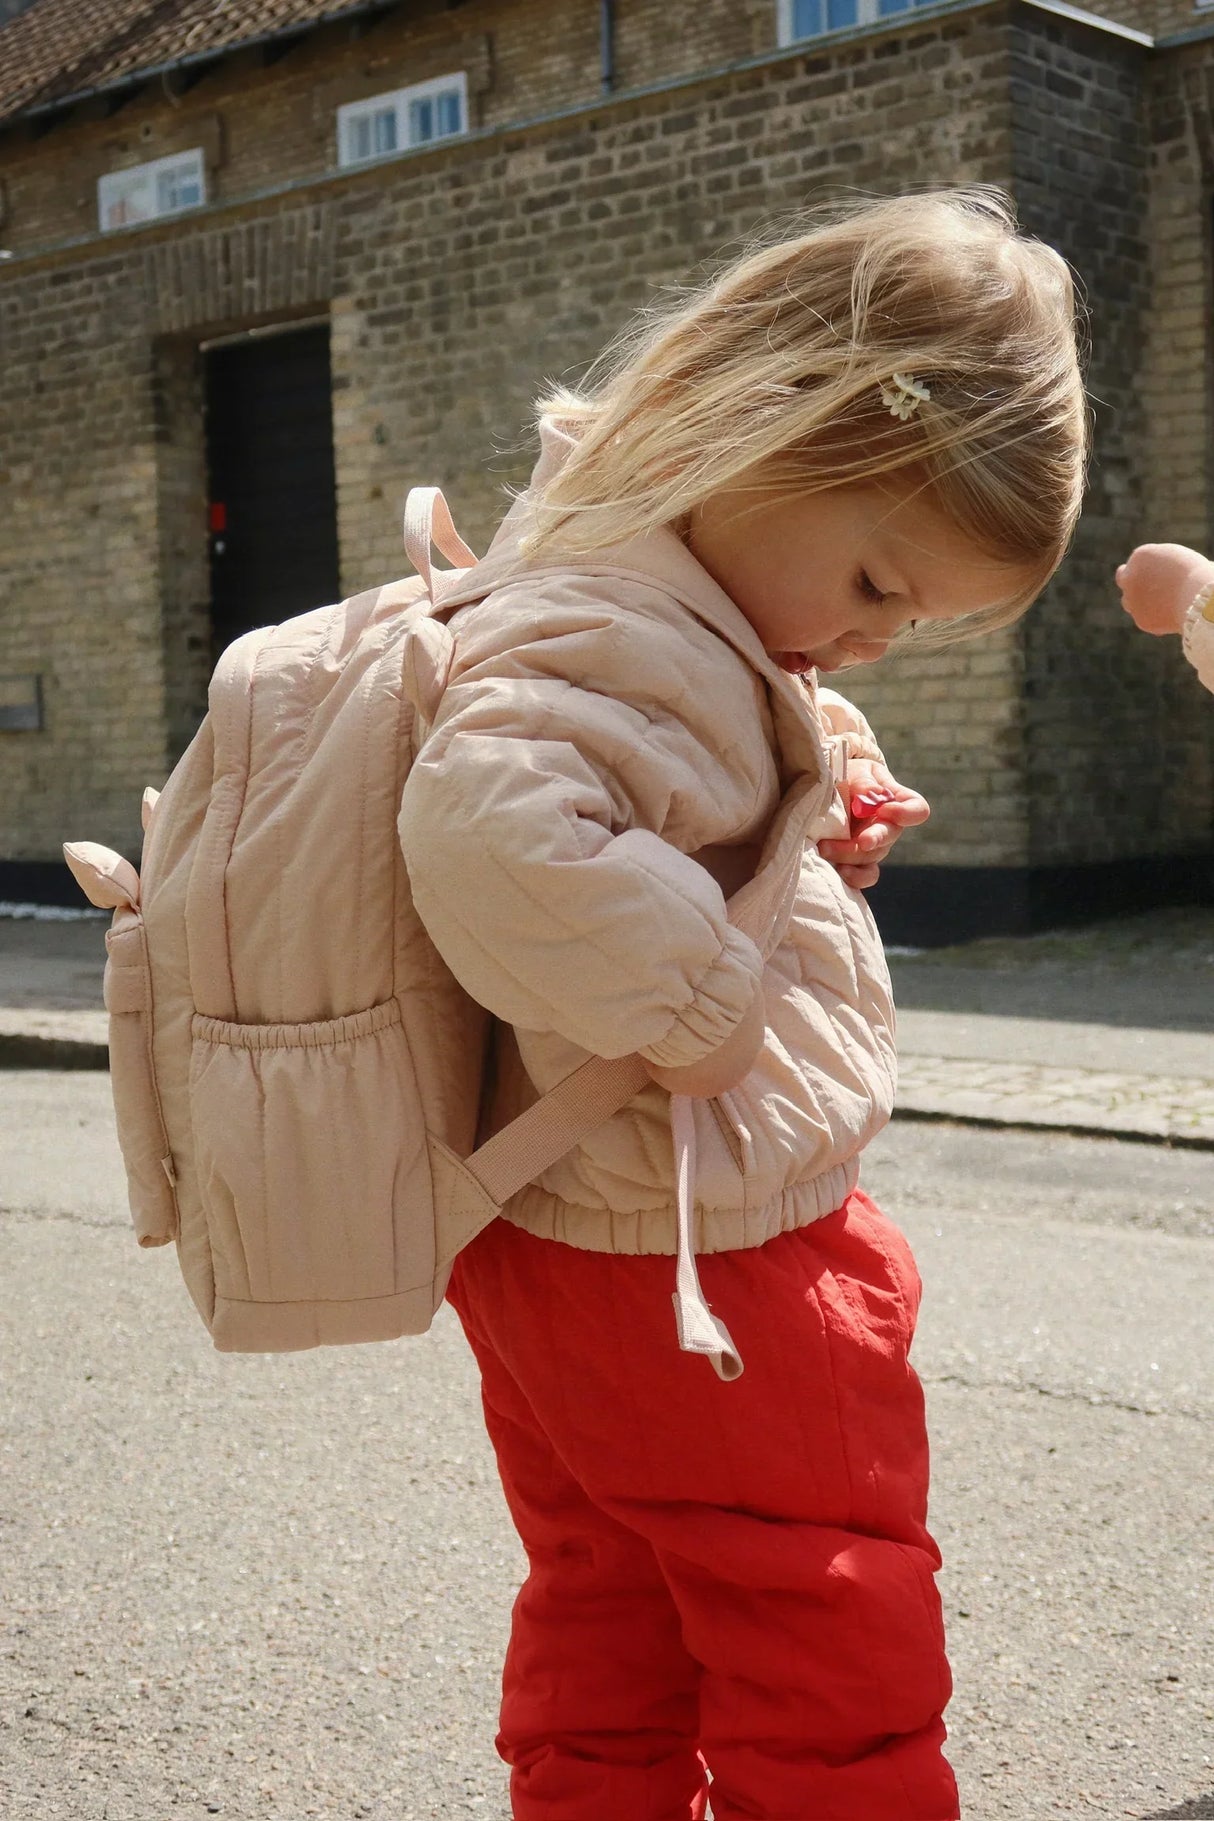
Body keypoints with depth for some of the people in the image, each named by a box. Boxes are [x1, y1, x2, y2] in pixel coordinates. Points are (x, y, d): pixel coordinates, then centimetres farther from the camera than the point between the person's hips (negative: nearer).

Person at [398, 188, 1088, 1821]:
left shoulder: (619, 591, 6)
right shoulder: (625, 641, -25)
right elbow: (489, 824, -44)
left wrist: (829, 795, 1)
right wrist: (696, 997, -29)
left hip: (551, 1248, 10)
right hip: (711, 1264, -10)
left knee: (604, 1686, 20)